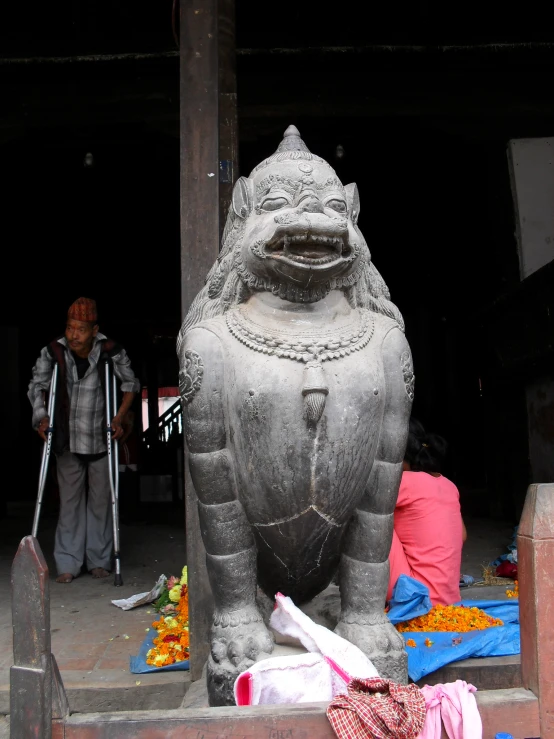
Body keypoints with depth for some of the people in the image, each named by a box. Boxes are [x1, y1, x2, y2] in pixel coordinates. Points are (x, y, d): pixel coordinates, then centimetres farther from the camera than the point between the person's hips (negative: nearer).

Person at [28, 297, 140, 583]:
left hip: (101, 438, -1)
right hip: (68, 440, 1)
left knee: (100, 500, 7)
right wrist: (41, 417, -8)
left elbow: (130, 384, 0)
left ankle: (99, 561, 19)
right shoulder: (53, 351, -9)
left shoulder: (110, 351, -14)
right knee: (69, 500, 5)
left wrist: (119, 418, -9)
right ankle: (68, 564, 12)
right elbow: (36, 385, 5)